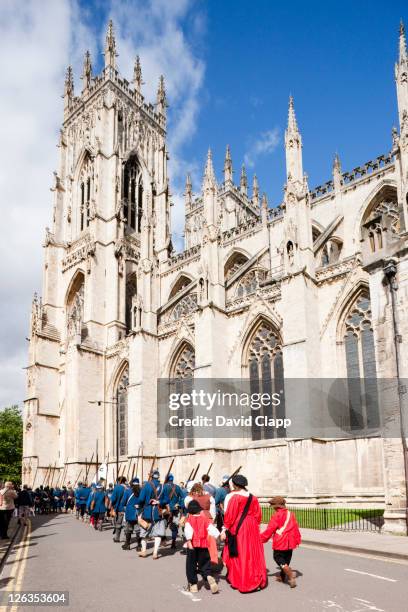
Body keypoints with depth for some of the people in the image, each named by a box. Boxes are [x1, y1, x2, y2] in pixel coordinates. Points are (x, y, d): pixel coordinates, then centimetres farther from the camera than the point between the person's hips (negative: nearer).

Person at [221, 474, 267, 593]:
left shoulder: (233, 497, -12)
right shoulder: (253, 498, 4)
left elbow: (229, 515, -13)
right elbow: (258, 516, 9)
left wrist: (225, 530, -8)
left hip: (237, 530, -5)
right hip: (252, 530, 5)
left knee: (238, 555, 5)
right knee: (253, 554, 13)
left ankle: (238, 581, 10)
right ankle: (256, 580, 17)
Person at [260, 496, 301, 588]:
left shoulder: (277, 515, -12)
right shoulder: (291, 514, 7)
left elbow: (270, 529, -12)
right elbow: (296, 528, 11)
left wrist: (261, 538, -3)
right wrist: (297, 540, 20)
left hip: (280, 542, -7)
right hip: (290, 542, 7)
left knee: (278, 558, 1)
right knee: (286, 559, 17)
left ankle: (290, 574, -16)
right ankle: (282, 576, 25)